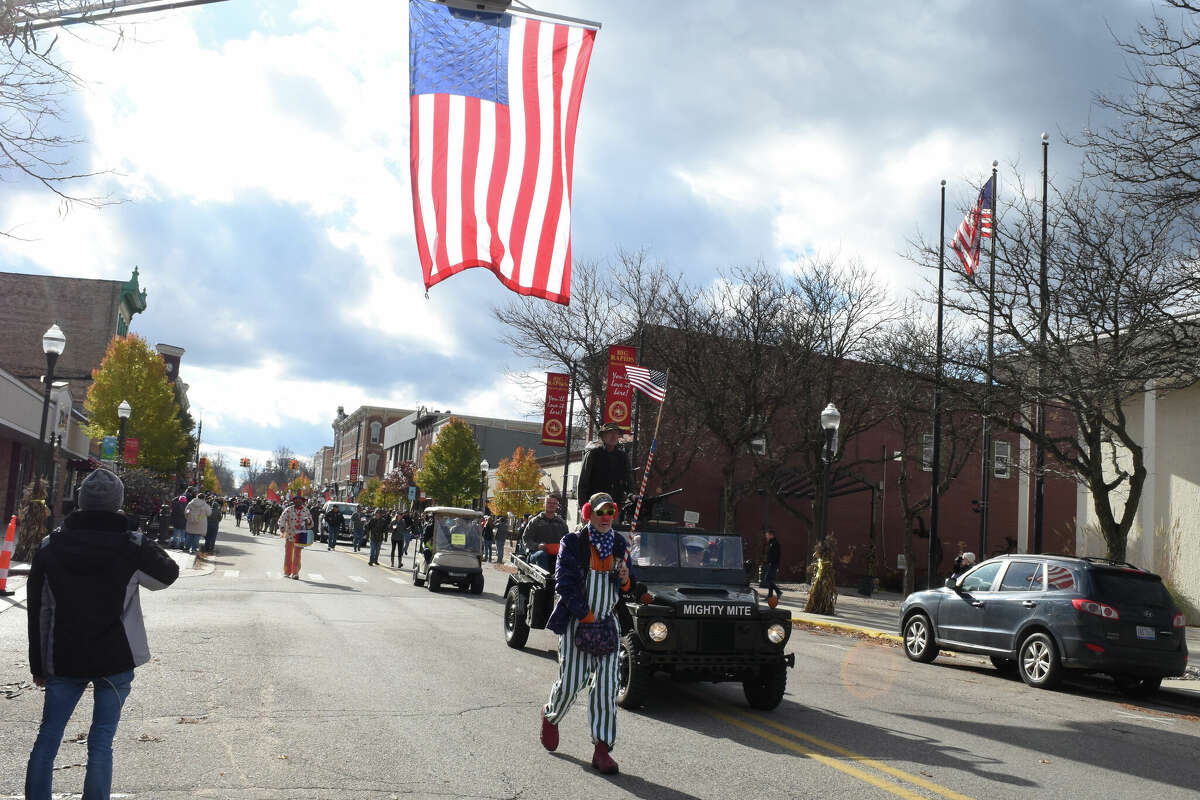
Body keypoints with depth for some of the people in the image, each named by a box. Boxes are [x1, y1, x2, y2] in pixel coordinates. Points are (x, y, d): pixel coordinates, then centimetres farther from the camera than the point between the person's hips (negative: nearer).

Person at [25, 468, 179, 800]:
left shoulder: (50, 546, -1)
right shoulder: (132, 546, -10)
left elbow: (38, 611, 4)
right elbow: (168, 574, 8)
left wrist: (38, 664, 12)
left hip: (63, 660, 2)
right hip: (115, 660, -2)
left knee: (47, 738, 11)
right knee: (101, 741, 3)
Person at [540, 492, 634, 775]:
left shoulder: (619, 544, 11)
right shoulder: (573, 542, -4)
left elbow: (626, 587, 19)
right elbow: (564, 582, -10)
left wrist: (625, 580, -6)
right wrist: (586, 616, -16)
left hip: (607, 622, 4)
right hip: (576, 621, -4)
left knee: (606, 685, -4)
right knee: (570, 682, -3)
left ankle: (602, 749, 0)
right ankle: (550, 715, 31)